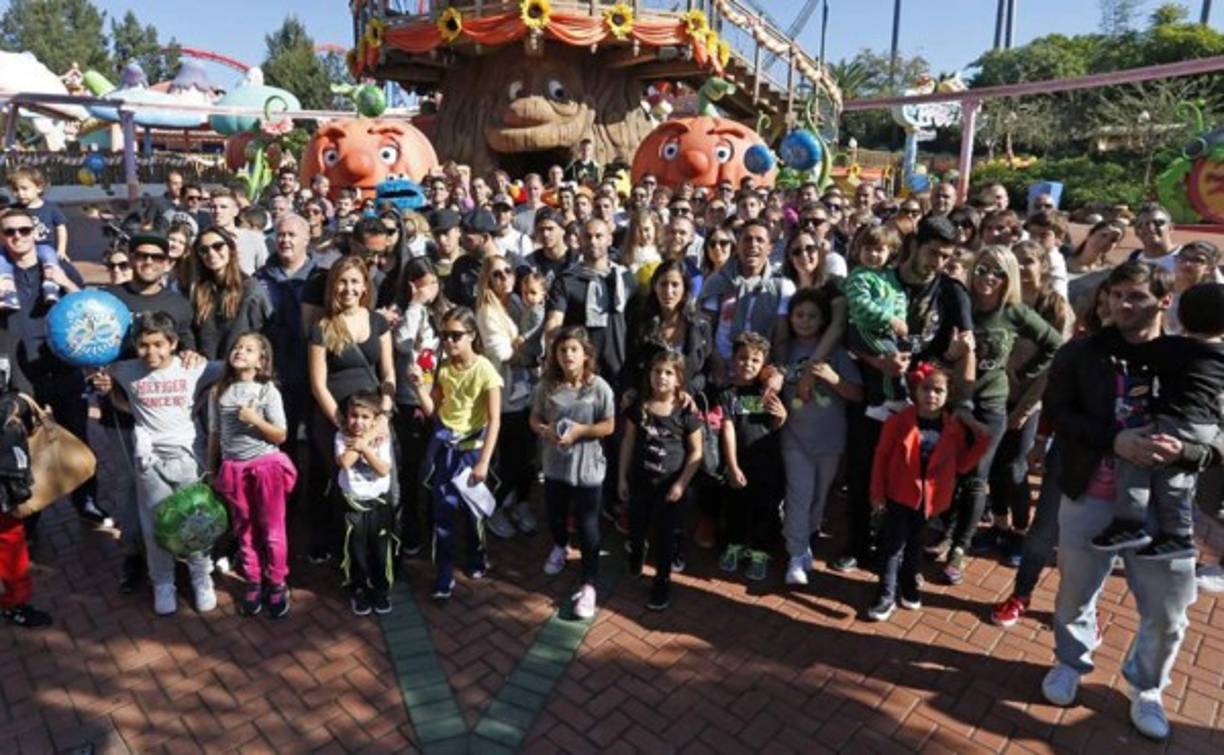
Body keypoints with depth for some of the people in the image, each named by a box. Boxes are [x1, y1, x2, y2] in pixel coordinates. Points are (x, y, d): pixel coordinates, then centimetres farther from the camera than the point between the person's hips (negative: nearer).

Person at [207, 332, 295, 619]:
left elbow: (281, 436, -6)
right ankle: (252, 582, 26)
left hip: (267, 466, -3)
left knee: (272, 529, 6)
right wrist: (211, 471, 9)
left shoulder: (268, 391, -7)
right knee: (244, 530, 13)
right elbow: (214, 435, 8)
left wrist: (255, 419, -20)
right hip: (233, 469, 3)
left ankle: (276, 583, 19)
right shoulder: (218, 392, 2)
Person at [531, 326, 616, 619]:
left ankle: (588, 585, 12)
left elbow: (608, 426, -11)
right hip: (555, 464, 4)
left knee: (588, 527, 2)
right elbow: (534, 419, 4)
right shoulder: (548, 385, -6)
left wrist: (579, 430, -22)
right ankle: (560, 547, 57)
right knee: (555, 515, 25)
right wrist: (546, 431, -17)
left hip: (587, 467, -4)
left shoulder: (599, 387, -15)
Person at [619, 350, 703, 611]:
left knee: (664, 533, 7)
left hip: (670, 483, -2)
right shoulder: (639, 406, -4)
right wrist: (622, 477, 2)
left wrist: (681, 483, -12)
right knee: (636, 526, 18)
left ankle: (662, 581, 26)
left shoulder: (685, 411, -12)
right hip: (639, 480, 3)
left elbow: (696, 452, -7)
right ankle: (636, 554, 51)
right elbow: (628, 442, 3)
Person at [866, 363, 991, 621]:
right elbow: (882, 456, -7)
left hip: (930, 497, 3)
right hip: (900, 493, -3)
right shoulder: (900, 420, -12)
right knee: (893, 544, 1)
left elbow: (961, 465, 3)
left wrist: (982, 440, -6)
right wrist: (877, 492, -7)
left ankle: (909, 586, 36)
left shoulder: (954, 427, -3)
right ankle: (887, 595, 10)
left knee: (915, 543, 18)